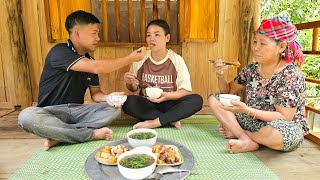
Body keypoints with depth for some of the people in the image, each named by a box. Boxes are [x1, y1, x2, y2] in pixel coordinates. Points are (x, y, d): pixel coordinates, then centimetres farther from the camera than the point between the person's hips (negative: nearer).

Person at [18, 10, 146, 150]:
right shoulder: (59, 52, -14)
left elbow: (95, 94, 8)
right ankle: (92, 134, -26)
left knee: (114, 108, -14)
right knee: (26, 116, -36)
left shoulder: (89, 61, 8)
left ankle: (58, 136, -23)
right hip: (52, 112, -5)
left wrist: (108, 97, -16)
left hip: (78, 111, 6)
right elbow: (97, 68, -27)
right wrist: (131, 58, -17)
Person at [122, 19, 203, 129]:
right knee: (128, 103, -29)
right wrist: (130, 83, -16)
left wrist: (167, 96, -24)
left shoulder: (177, 60, -5)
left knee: (196, 100, -26)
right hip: (147, 104, 1)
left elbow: (186, 90, -6)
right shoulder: (140, 60, -2)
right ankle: (171, 120, -21)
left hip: (169, 104, 0)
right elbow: (134, 89, 8)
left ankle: (154, 122, -24)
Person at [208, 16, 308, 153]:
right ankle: (247, 141, -17)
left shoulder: (291, 75, -18)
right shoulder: (251, 70, -2)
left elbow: (284, 118, -21)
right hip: (254, 122, 6)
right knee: (214, 99, -4)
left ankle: (236, 132, -11)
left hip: (286, 128, -5)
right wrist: (220, 75, -13)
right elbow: (228, 91, 8)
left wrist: (247, 110, -31)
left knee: (277, 133, -42)